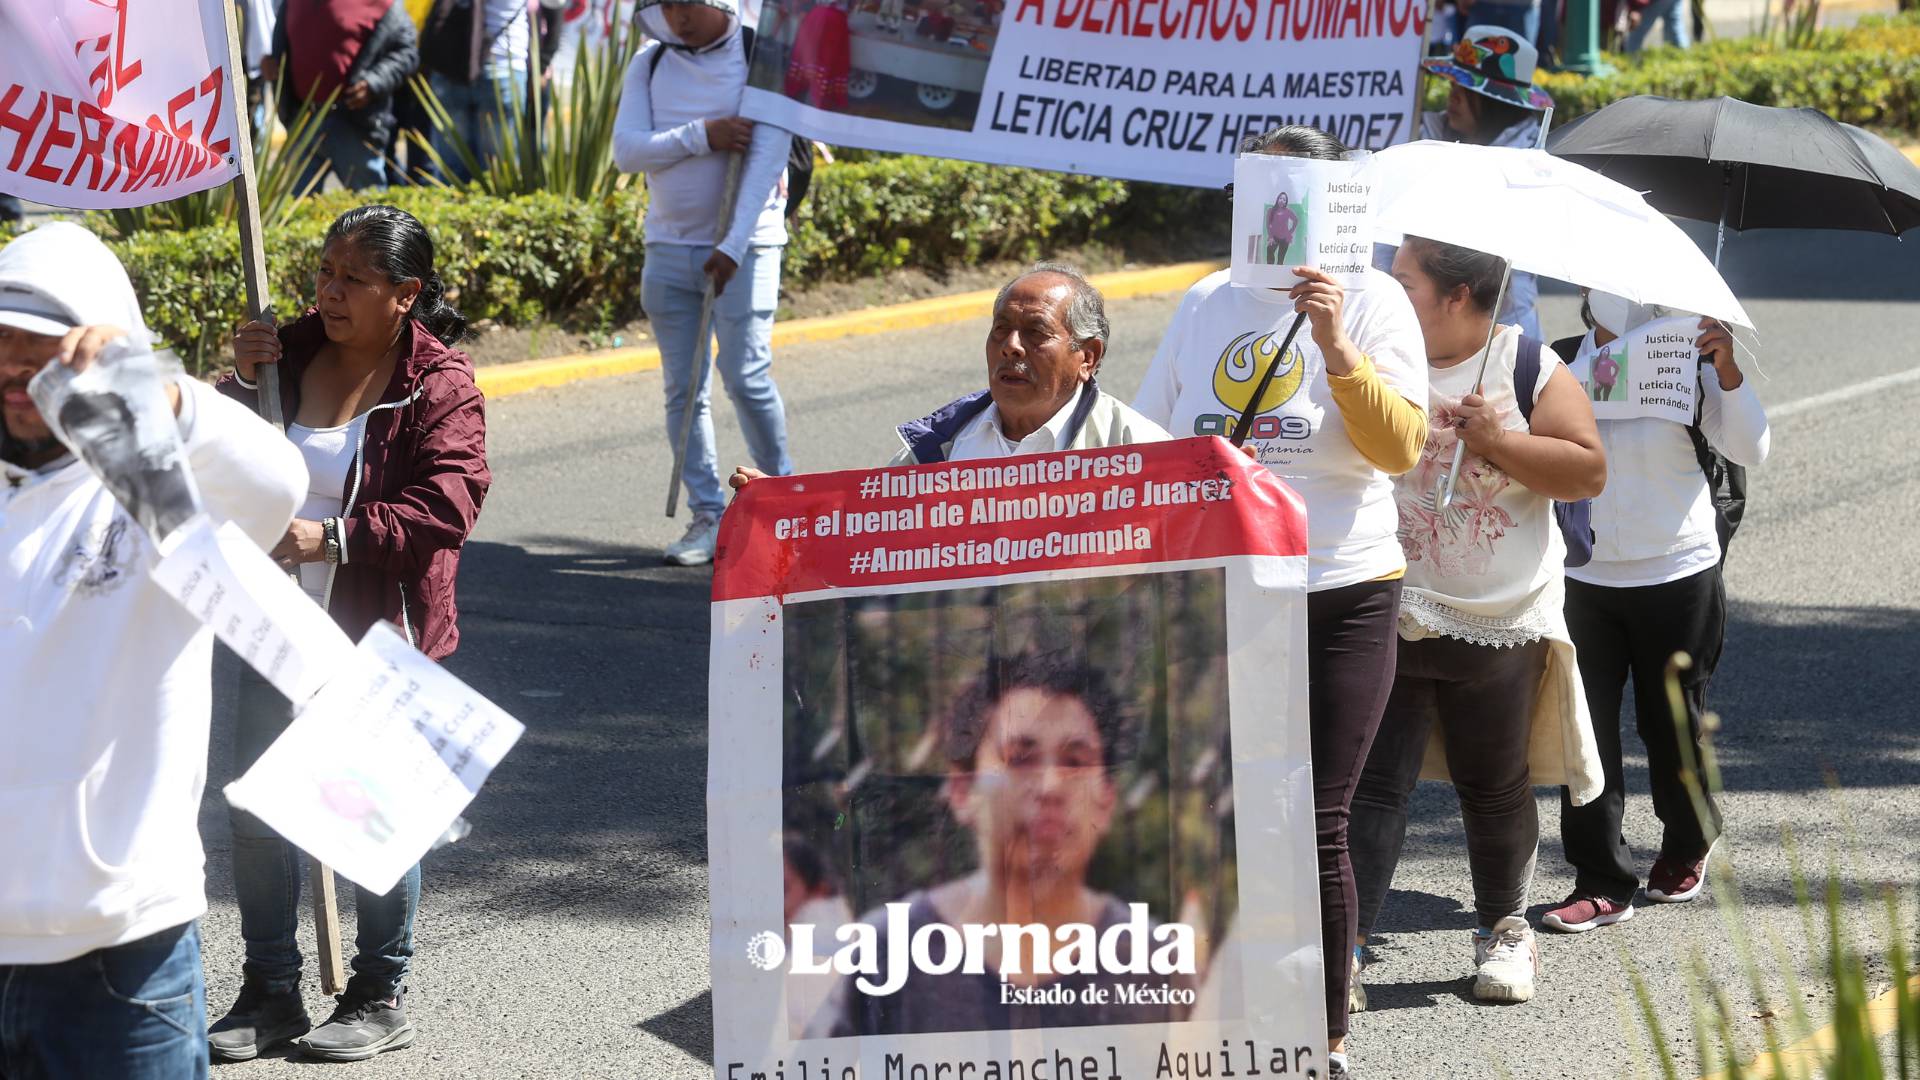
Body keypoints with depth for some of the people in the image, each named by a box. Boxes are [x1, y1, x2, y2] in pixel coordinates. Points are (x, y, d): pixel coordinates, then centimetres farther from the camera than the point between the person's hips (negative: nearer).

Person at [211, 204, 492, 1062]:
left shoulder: (438, 382, -10)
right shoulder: (290, 354, 6)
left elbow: (448, 506, -19)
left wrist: (335, 538, -23)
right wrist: (240, 386, -7)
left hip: (381, 636, -5)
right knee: (255, 808, 6)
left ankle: (381, 996, 18)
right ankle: (270, 990, 20)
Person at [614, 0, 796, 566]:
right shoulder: (649, 64, 7)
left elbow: (767, 156, -15)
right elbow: (626, 150, -3)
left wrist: (733, 247, -22)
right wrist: (702, 136, -17)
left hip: (745, 244, -4)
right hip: (669, 245, 4)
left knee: (745, 375, -12)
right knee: (683, 388, 2)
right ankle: (708, 517, 8)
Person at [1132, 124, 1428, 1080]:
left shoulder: (1370, 302, 1)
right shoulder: (1205, 304, 12)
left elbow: (1401, 447, -11)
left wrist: (1337, 350, -22)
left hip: (1338, 596, -3)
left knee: (1313, 825, -3)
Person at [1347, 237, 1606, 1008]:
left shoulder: (1529, 368, -1)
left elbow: (1588, 472, -6)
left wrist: (1499, 440, -15)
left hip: (1499, 623, -1)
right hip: (1385, 617, 1)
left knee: (1495, 788, 12)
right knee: (1372, 784, -7)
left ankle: (1503, 930, 32)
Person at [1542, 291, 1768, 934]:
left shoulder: (1688, 368, -6)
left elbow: (1751, 452, -15)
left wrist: (1728, 371, -27)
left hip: (1677, 577, -1)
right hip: (1582, 578, 2)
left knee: (1671, 724, 10)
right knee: (1585, 728, -5)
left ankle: (1687, 846, 35)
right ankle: (1602, 882, 0)